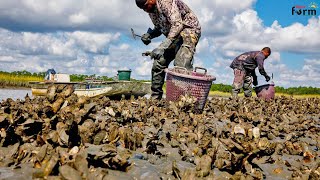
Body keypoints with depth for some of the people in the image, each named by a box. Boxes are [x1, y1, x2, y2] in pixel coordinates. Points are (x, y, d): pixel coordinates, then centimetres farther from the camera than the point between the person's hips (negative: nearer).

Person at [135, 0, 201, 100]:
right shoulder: (151, 10, 5)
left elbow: (178, 24, -32)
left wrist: (163, 45, -41)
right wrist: (149, 35, -4)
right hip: (173, 36, 9)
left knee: (181, 66, -26)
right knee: (158, 63, 1)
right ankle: (155, 98, 9)